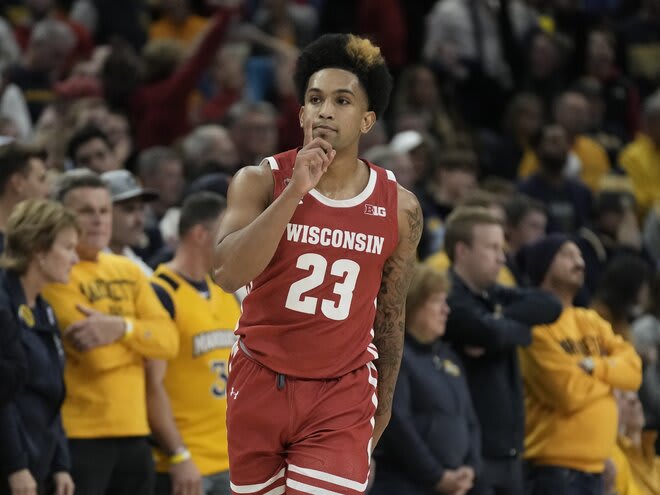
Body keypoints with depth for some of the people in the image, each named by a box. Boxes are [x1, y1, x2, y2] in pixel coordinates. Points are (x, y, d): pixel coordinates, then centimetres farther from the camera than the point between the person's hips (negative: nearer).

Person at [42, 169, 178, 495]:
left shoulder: (128, 271, 15)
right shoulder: (55, 274, -9)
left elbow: (168, 339, 3)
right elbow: (97, 355, -17)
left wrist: (123, 328, -16)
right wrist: (143, 334, -1)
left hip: (133, 431, 7)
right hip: (80, 434, -7)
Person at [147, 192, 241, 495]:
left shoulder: (226, 296, 15)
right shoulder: (162, 296, -11)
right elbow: (152, 385, -15)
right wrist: (179, 456, -19)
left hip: (231, 461, 8)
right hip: (185, 468, -8)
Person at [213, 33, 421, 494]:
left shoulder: (400, 208, -3)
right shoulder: (260, 182, -9)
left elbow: (390, 314, 9)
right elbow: (228, 275, -24)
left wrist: (384, 400, 16)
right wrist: (295, 192, -28)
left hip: (342, 395, 0)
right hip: (260, 383, 1)